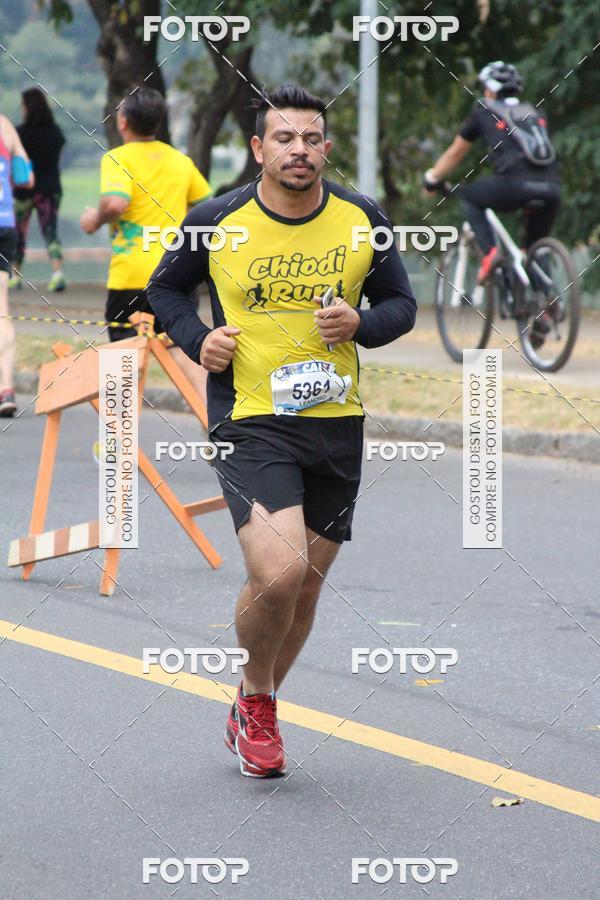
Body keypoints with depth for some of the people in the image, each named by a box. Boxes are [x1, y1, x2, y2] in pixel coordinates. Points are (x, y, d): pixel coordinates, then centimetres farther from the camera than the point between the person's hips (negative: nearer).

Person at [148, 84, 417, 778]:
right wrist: (198, 339, -6)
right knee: (278, 574, -22)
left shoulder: (363, 220, 2)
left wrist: (361, 324, -9)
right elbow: (165, 288, 12)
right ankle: (257, 699, 7)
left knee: (305, 590, 10)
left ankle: (251, 714, 34)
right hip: (249, 421, -4)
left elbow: (401, 302, 13)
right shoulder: (217, 222, -4)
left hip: (337, 424, 4)